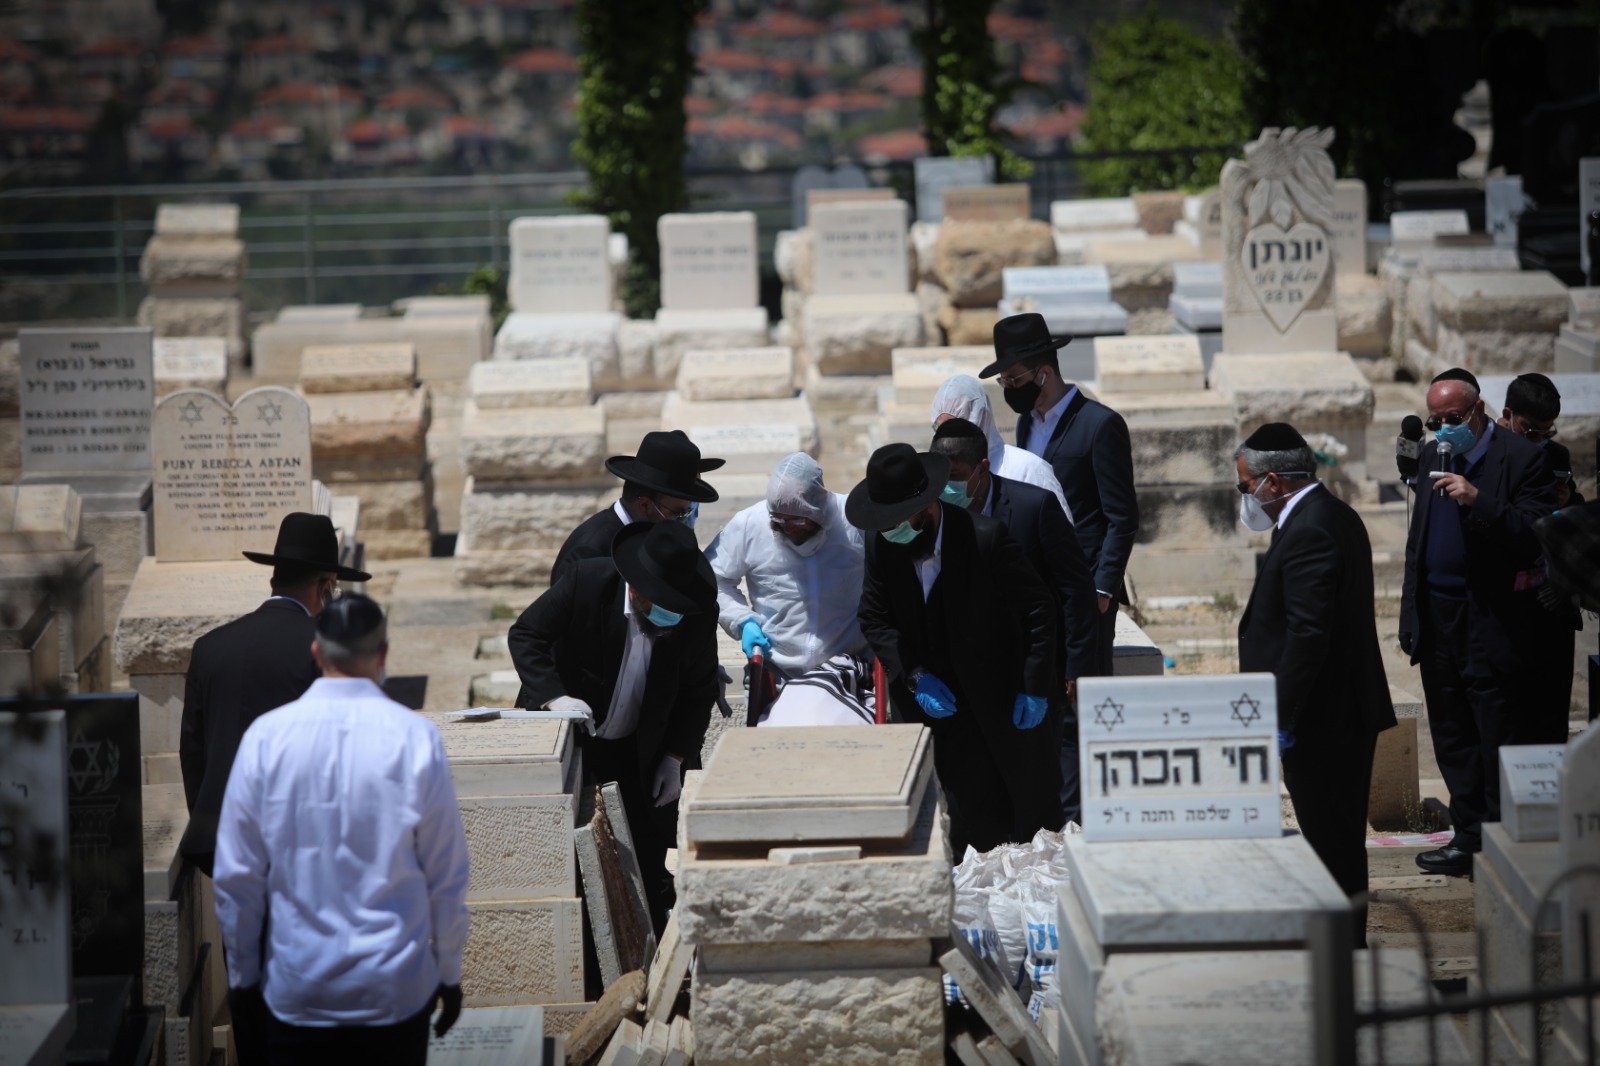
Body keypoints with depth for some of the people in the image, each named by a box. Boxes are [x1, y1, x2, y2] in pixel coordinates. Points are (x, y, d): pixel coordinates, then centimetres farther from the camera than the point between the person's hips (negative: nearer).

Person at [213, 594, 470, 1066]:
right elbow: (447, 877, -3)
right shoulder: (416, 739, -9)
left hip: (296, 990, 1)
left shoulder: (267, 736, -6)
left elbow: (236, 875, 0)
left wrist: (242, 973, 13)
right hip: (395, 990, -1)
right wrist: (449, 973, 10)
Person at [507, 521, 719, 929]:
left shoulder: (698, 611, -16)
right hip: (563, 739, -2)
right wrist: (553, 697, -31)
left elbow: (698, 690, -1)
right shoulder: (585, 580, -24)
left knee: (648, 857, 2)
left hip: (637, 748, 2)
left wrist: (676, 757, -5)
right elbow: (524, 635, -16)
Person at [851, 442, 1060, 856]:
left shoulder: (986, 538, -21)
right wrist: (915, 677, -10)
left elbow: (1038, 610, -13)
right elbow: (875, 619, 3)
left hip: (1003, 699, -3)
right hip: (941, 699, 3)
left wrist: (1035, 688, -13)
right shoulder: (882, 546, -8)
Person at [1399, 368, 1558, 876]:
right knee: (1452, 739, 12)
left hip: (1492, 624, -7)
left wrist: (1478, 501, -29)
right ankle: (1469, 838, 21)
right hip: (1438, 619, 7)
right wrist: (1411, 614, 17)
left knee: (1498, 740, -3)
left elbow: (1535, 537, -19)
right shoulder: (1432, 456, 13)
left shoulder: (1521, 458, -10)